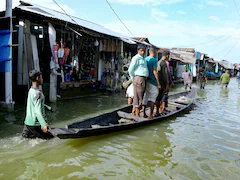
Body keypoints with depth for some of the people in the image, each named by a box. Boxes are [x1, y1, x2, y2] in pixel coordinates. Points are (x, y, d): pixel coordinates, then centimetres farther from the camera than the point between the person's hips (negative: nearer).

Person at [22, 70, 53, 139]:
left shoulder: (31, 90, 9)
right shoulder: (37, 93, -20)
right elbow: (37, 111, -26)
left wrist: (48, 107, 34)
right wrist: (43, 124, -30)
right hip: (34, 123, -9)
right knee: (49, 136, 0)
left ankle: (27, 131, 7)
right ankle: (28, 134, -5)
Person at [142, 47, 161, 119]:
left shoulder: (145, 59, 9)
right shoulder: (154, 60, -10)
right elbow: (154, 71, -14)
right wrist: (158, 83, -11)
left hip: (145, 80, 6)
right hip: (152, 81, -6)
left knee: (145, 97, 9)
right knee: (153, 98, 2)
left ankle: (144, 113, 10)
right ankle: (151, 114, 2)